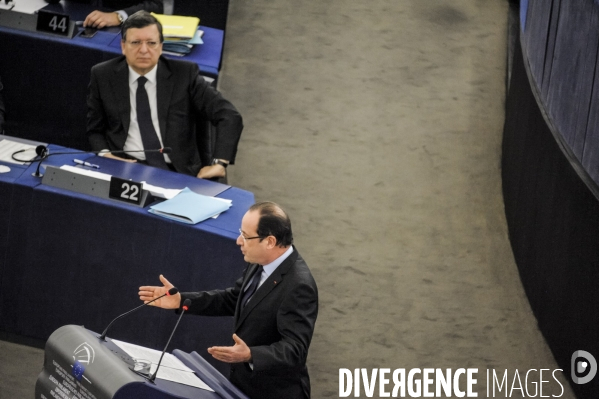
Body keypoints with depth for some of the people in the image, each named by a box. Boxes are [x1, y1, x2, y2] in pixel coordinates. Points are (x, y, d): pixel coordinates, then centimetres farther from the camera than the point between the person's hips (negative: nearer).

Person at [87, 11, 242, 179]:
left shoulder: (184, 74, 2)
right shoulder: (103, 76, 6)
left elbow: (229, 116, -3)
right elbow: (95, 130, 15)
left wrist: (219, 163, -17)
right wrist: (105, 156, -8)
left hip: (178, 172, 0)